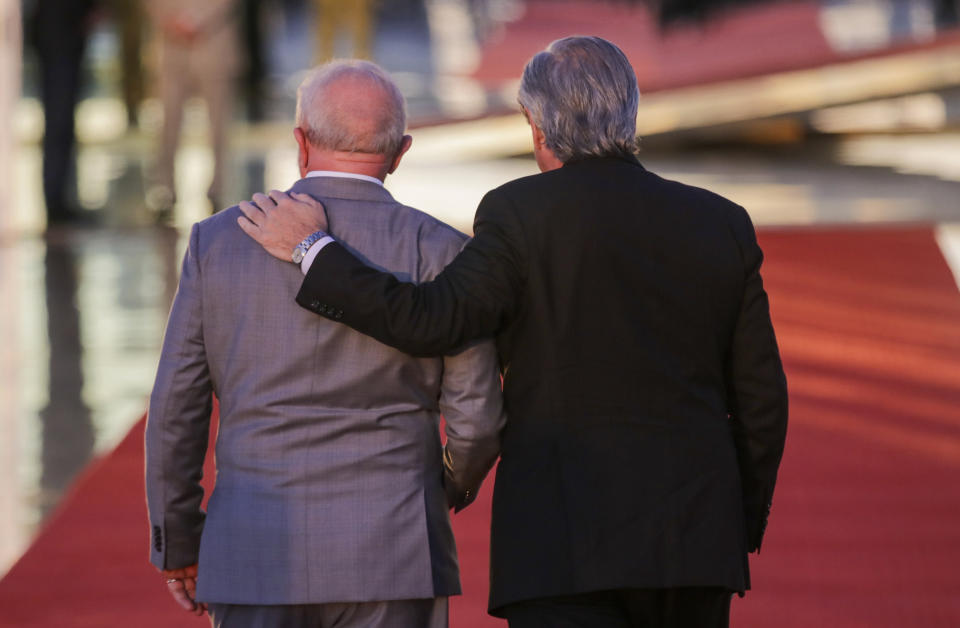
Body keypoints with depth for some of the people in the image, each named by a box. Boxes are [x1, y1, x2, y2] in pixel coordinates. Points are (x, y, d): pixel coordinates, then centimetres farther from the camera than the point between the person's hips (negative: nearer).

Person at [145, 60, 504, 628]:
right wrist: (455, 485, 18)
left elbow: (177, 409, 3)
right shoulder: (437, 252, -4)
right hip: (389, 553, -2)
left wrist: (178, 541, 14)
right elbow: (477, 417, -4)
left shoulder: (218, 241, 2)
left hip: (255, 556, 2)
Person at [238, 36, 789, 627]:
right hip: (695, 540, 4)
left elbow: (432, 321, -13)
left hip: (567, 550, -4)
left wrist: (314, 250, -4)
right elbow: (761, 396, 9)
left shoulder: (524, 214, -5)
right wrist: (742, 530, 19)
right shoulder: (723, 224, 8)